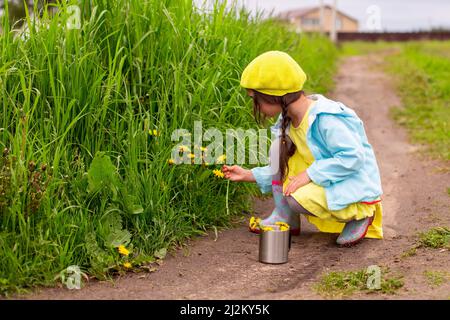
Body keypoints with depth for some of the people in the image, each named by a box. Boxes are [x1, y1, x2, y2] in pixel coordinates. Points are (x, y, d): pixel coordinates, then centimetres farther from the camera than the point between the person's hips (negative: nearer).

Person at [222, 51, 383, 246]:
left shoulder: (326, 119, -26)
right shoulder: (289, 121, 2)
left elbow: (353, 157, -30)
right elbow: (284, 169, 12)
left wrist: (310, 174, -29)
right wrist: (249, 175, 9)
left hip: (355, 190, -8)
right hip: (326, 181, 8)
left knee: (299, 198, -34)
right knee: (280, 144, -8)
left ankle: (359, 216, -7)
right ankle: (284, 218, -2)